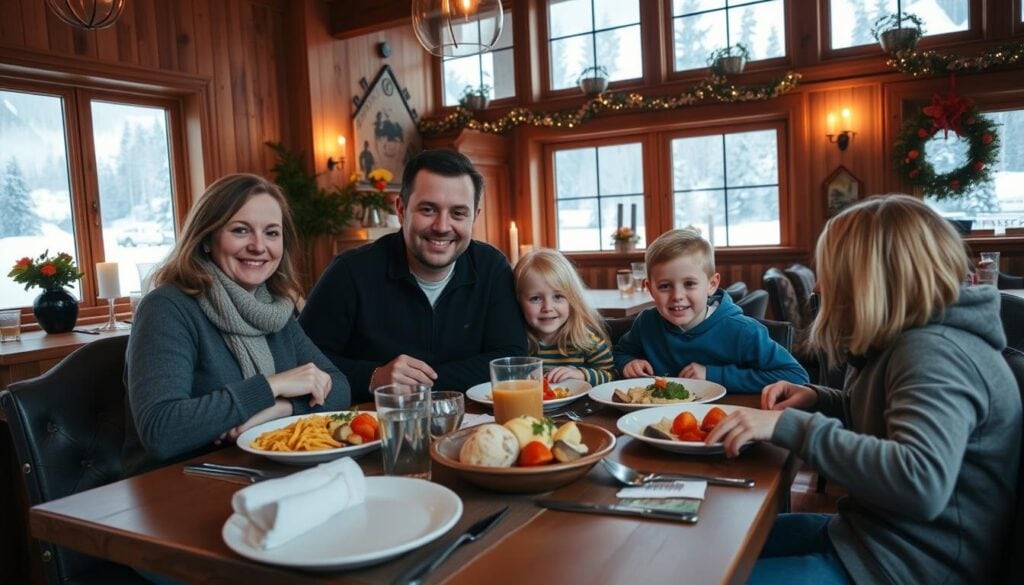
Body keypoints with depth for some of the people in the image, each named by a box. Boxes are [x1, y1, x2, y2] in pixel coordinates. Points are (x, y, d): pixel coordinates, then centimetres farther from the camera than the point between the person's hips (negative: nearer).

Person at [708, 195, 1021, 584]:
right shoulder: (920, 339, 7)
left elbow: (921, 483, -39)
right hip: (874, 534, 10)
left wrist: (789, 426, -34)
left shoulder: (934, 353, -23)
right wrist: (816, 401, 5)